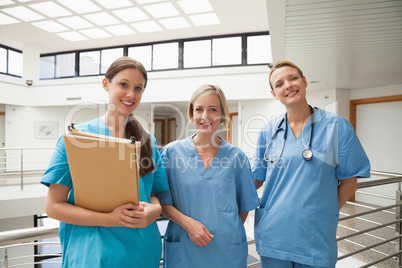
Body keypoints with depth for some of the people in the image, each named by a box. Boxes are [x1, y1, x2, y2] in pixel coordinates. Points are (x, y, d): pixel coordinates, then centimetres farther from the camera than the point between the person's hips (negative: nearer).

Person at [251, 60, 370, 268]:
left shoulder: (337, 126, -4)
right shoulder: (269, 131, 2)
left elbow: (349, 181, 1)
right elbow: (255, 178, 6)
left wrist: (324, 212, -1)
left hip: (316, 237, -1)